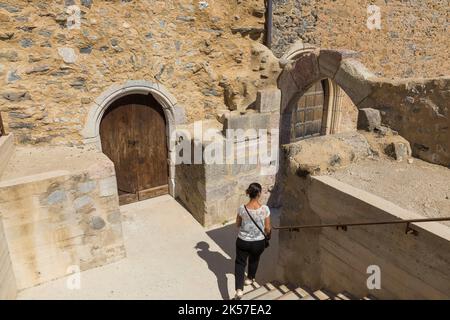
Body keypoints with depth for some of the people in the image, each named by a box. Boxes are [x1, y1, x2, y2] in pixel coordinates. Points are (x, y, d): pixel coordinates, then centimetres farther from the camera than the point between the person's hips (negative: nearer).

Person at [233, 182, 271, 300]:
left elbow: (238, 224, -2)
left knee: (240, 263, 18)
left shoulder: (242, 208, -18)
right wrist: (267, 234, 13)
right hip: (259, 242, 1)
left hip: (243, 241, -1)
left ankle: (239, 290, 6)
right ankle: (250, 279, 53)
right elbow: (267, 228, -9)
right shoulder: (265, 209, -21)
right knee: (254, 259, 30)